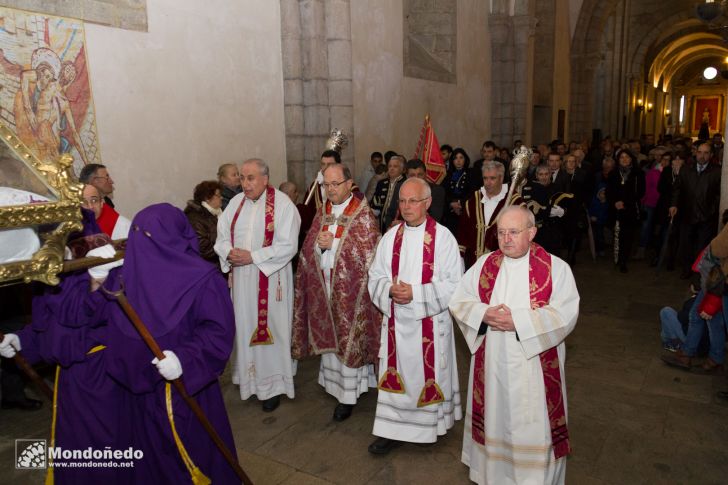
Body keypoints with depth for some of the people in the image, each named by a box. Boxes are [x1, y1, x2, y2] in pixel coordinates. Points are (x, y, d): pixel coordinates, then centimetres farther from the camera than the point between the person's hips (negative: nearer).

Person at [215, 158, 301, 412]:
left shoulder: (282, 203, -10)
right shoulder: (236, 202, 6)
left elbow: (288, 245, -16)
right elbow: (222, 237, 9)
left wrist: (252, 256, -19)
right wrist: (229, 253, -13)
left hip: (271, 278, -4)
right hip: (241, 277, 5)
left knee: (269, 329, 4)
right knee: (245, 326, 12)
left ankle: (273, 384, 19)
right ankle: (249, 376, 30)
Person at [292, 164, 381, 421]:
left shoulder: (363, 214, -7)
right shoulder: (322, 213, 11)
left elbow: (368, 253, -14)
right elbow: (308, 249, 10)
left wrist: (333, 244, -16)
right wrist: (319, 245, -13)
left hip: (350, 290, -5)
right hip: (323, 287, 5)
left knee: (348, 339, 1)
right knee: (329, 336, 12)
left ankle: (348, 395, 11)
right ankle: (333, 381, 28)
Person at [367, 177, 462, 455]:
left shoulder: (443, 237, -8)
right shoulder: (390, 237, 5)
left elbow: (453, 284, -11)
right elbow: (375, 277, 7)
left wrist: (415, 293, -19)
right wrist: (390, 289, -15)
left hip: (430, 322, -3)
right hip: (395, 320, 4)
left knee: (428, 375, 9)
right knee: (396, 375, 11)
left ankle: (430, 426, 32)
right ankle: (393, 430, 25)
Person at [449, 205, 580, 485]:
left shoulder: (556, 268, -7)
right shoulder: (485, 264, 3)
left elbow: (566, 314, -16)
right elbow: (458, 301, 3)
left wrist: (517, 321, -22)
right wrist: (485, 314, -16)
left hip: (534, 365, -3)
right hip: (491, 364, 3)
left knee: (533, 427, 6)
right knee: (495, 420, 17)